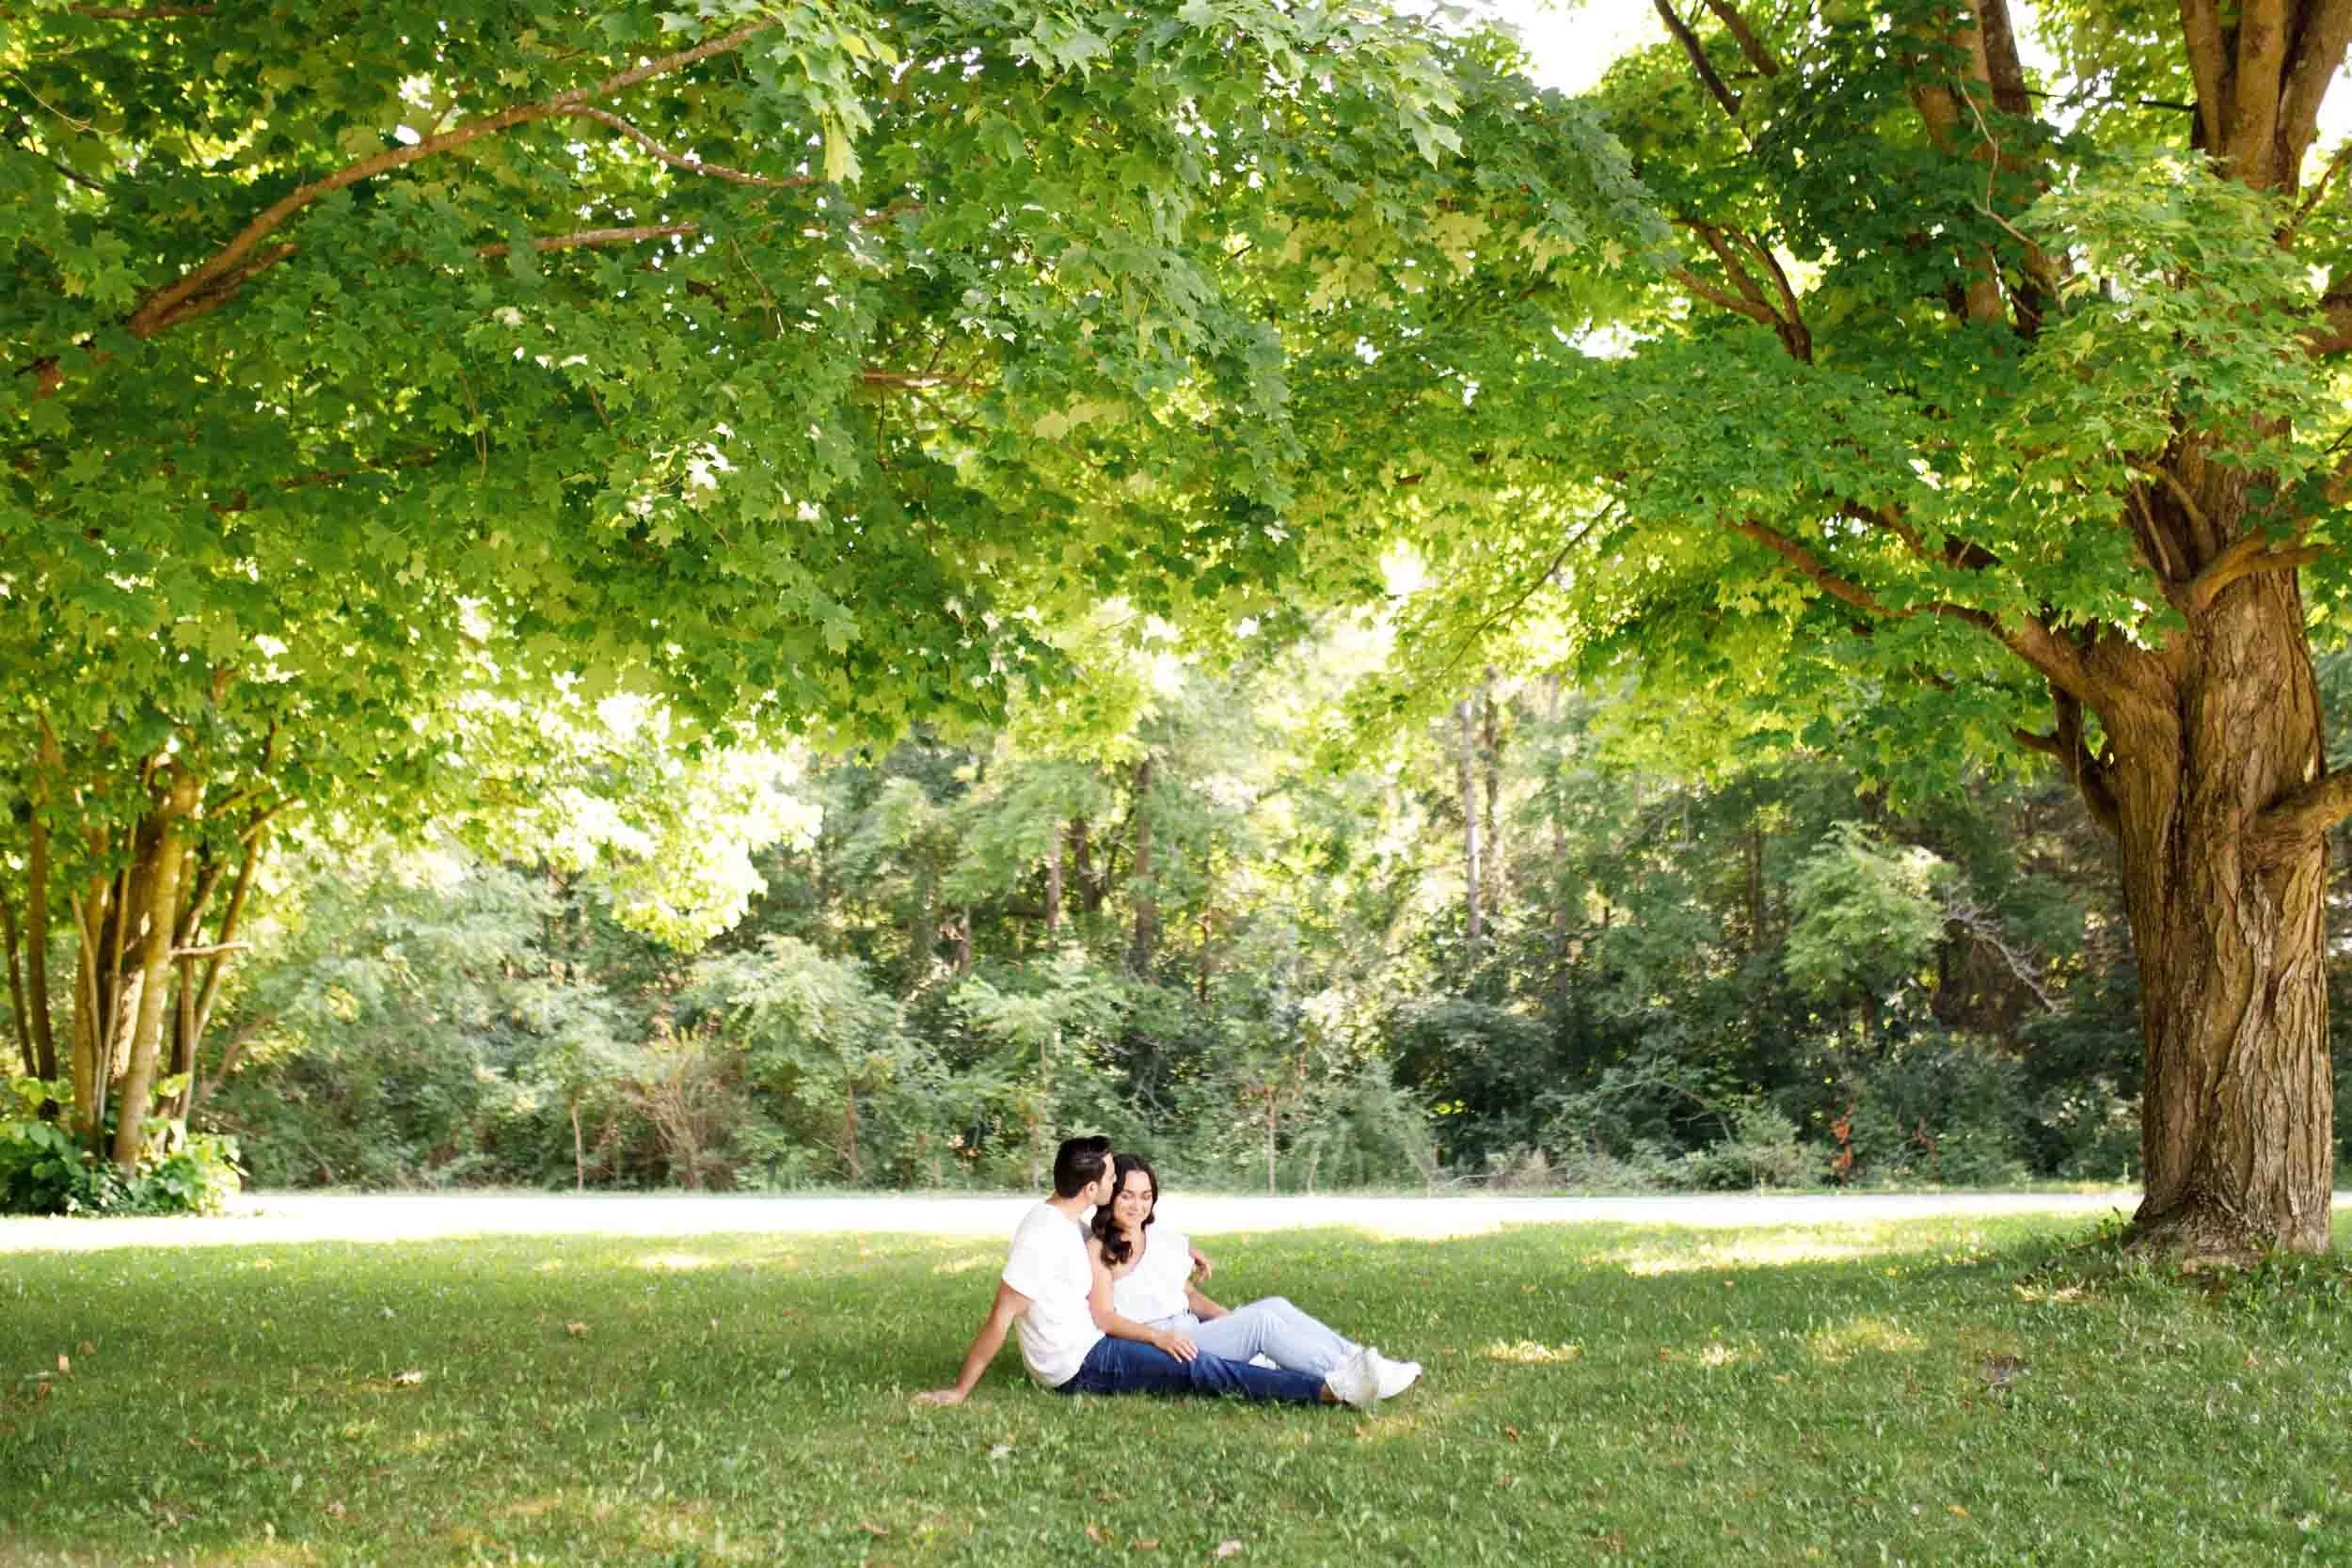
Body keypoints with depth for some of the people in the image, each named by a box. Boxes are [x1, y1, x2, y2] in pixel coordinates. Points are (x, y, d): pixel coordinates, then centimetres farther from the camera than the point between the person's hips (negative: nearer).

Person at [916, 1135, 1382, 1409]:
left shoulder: (1069, 1222, 6)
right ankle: (1328, 1389, -29)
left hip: (1092, 1345, 11)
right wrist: (959, 1393, -23)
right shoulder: (1043, 1237, -24)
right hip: (1080, 1367, -11)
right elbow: (999, 1320, -24)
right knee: (1202, 1370, -20)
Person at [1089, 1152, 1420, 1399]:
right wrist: (1158, 1336, -27)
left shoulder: (1165, 1241, 19)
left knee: (1274, 1306, -15)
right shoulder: (1098, 1251, -2)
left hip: (1189, 1331, 7)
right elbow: (1104, 1317, -12)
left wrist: (1231, 1319, 2)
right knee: (1261, 1322, -25)